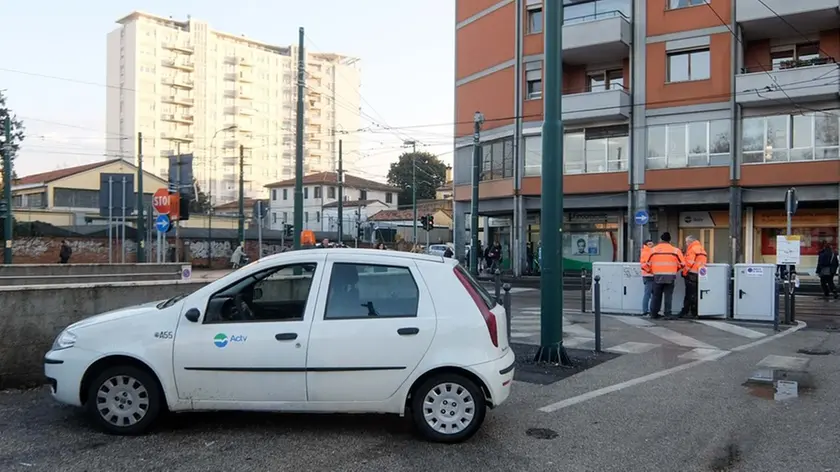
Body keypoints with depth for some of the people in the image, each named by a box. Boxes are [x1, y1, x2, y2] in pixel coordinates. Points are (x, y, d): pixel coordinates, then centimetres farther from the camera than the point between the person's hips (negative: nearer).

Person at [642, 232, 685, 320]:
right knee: (668, 296, 5)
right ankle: (668, 314, 4)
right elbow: (682, 264, 4)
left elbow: (647, 263, 5)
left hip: (657, 276, 1)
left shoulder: (653, 250, 3)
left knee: (656, 295, 11)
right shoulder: (675, 250, 1)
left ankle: (654, 313, 16)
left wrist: (652, 270, 22)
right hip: (670, 276, -1)